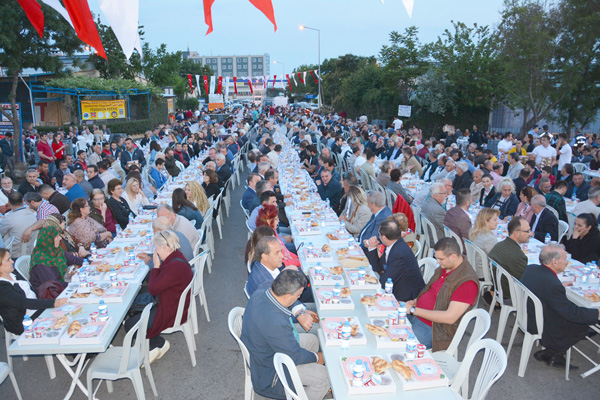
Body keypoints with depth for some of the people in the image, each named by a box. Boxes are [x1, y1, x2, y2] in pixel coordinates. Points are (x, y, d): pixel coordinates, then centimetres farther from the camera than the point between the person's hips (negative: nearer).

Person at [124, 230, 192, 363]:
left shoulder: (174, 267, -32)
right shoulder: (175, 257, 1)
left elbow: (153, 289, -23)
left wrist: (156, 266, -16)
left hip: (171, 313, -10)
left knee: (129, 325, -4)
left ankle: (160, 344, 14)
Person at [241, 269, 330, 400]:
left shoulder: (263, 290, -16)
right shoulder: (276, 323, -41)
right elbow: (295, 357, -26)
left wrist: (299, 313, -4)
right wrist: (316, 357, -7)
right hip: (270, 370, -9)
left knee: (312, 340, 19)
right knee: (325, 377, -6)